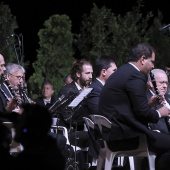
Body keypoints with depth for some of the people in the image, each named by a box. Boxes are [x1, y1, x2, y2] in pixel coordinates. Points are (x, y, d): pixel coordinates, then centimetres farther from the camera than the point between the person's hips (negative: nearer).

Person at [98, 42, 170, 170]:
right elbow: (142, 112, -17)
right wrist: (159, 113, 2)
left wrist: (150, 103, 14)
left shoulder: (122, 72, 17)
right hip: (125, 135, -10)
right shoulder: (135, 76, -13)